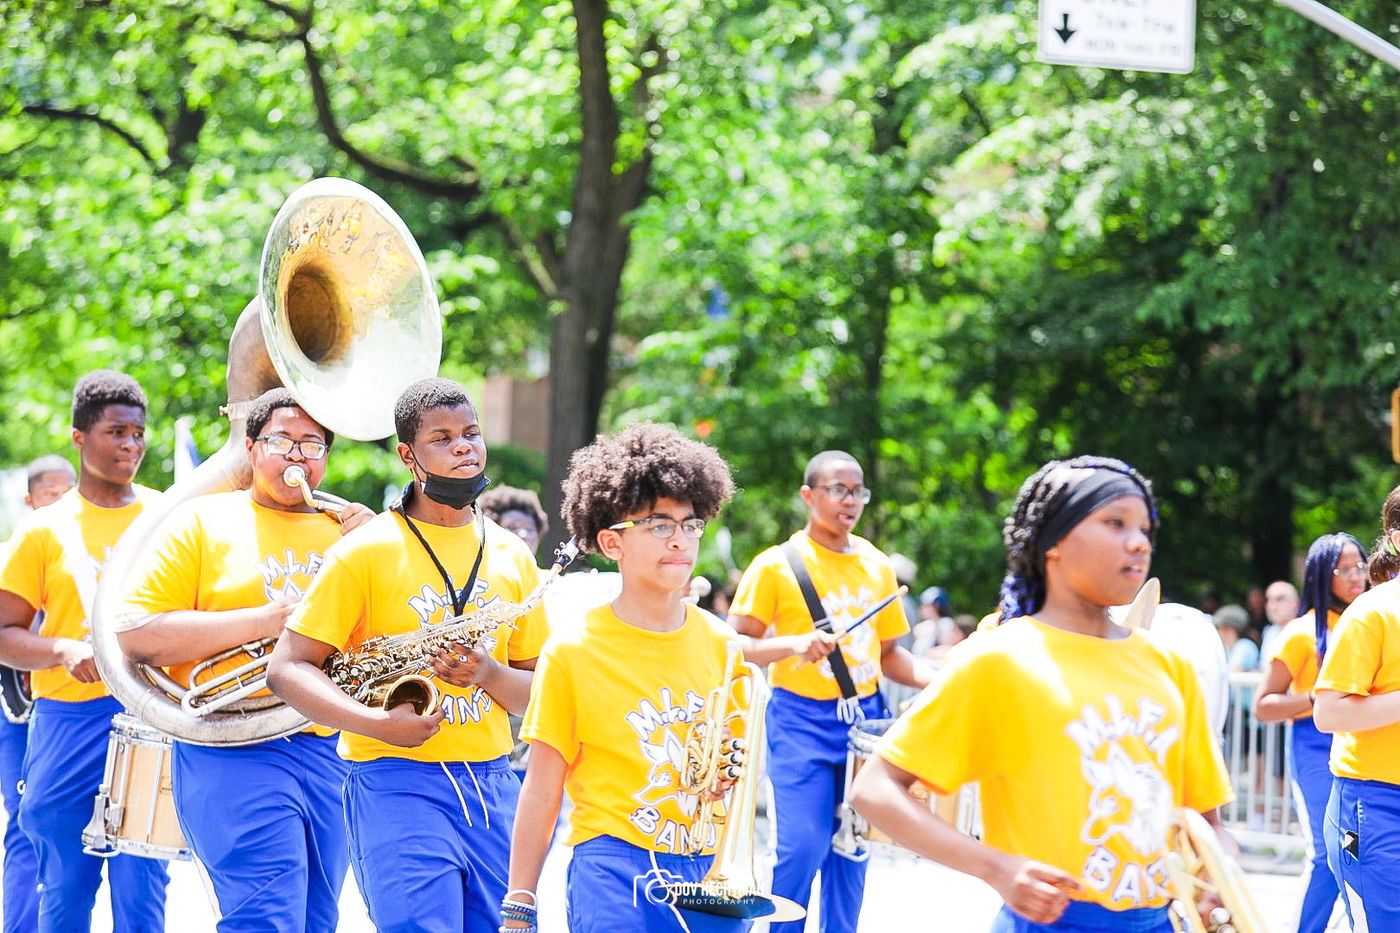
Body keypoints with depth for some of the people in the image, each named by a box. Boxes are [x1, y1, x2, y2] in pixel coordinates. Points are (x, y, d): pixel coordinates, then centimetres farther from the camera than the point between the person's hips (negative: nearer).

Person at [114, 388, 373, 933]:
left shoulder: (342, 533, 17)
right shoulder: (203, 522, 4)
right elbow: (134, 636, -6)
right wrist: (262, 621, -12)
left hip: (333, 753, 5)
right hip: (235, 756, -5)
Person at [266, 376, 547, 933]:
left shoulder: (513, 557, 13)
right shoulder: (367, 551, -2)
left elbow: (538, 694, 16)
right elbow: (287, 668, -5)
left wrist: (490, 673, -7)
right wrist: (378, 722, -20)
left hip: (492, 786, 5)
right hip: (397, 782, -5)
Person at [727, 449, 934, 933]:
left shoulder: (877, 565, 9)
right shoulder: (777, 565, -5)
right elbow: (738, 647, -8)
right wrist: (794, 644, -24)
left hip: (865, 719, 5)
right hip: (802, 721, -5)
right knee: (802, 847, -12)